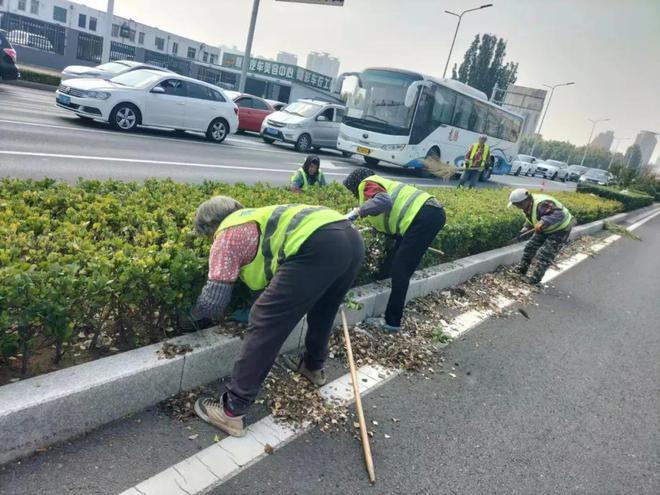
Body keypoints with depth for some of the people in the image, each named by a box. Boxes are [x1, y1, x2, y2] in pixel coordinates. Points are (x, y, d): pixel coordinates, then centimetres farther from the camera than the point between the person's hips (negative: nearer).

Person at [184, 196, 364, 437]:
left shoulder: (227, 233, 12)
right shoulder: (256, 217, 36)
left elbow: (213, 299, 9)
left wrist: (192, 315, 28)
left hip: (318, 245, -9)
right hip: (351, 238, 10)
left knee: (265, 325, -1)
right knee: (322, 309, 31)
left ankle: (231, 411, 7)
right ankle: (314, 366, 53)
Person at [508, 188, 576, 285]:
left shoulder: (542, 204, -39)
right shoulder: (528, 204, -7)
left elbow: (559, 215, -48)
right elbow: (532, 219, 11)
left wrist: (543, 222, -59)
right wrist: (526, 228, -4)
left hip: (560, 229, -9)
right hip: (546, 228, 9)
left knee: (544, 255, -9)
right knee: (530, 247, 14)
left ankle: (535, 279, 4)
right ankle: (522, 269, 30)